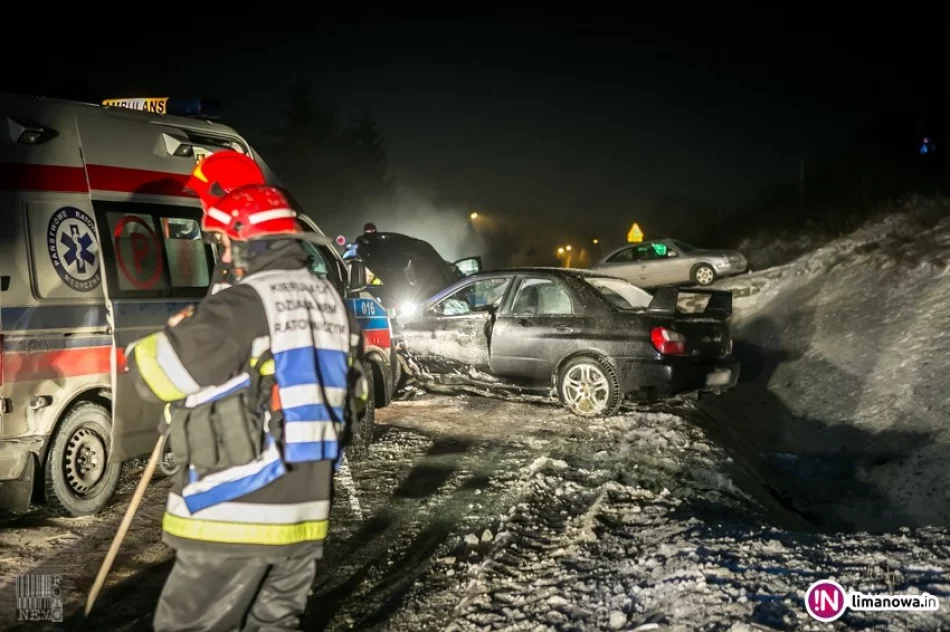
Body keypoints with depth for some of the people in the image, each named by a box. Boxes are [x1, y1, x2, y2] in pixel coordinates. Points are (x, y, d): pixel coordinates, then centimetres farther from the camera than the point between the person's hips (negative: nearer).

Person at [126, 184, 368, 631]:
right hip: (304, 509, 8)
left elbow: (152, 373, -12)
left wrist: (178, 330, 8)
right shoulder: (331, 302, 10)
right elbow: (352, 397, 19)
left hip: (239, 512, -8)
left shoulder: (243, 306, -16)